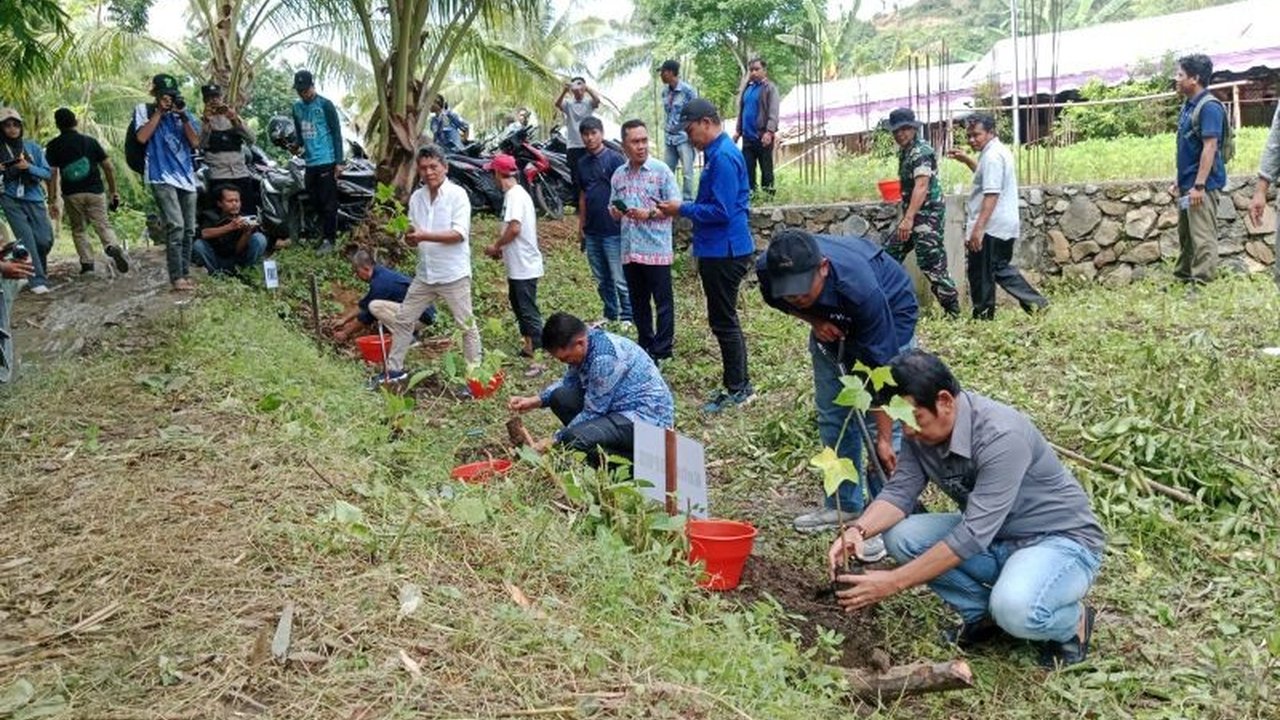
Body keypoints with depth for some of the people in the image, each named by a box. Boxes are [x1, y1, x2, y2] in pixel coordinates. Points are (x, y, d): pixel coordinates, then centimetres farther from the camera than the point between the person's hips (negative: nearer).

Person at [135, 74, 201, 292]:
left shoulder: (184, 112, 14)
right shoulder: (144, 109, 6)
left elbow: (195, 142, 5)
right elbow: (142, 137, -9)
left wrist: (183, 116, -5)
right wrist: (159, 112, -6)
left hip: (186, 177, 5)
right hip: (162, 177, -5)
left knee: (189, 230, 7)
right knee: (175, 226, -18)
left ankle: (185, 274, 15)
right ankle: (176, 277, -16)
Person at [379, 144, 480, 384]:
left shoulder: (457, 194, -10)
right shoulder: (416, 197, 7)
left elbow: (460, 234, -19)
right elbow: (413, 237, 10)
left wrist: (425, 235, -24)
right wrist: (410, 237, -14)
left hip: (454, 275, -6)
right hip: (424, 274, 6)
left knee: (467, 325, 1)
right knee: (402, 320, 12)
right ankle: (394, 369, 25)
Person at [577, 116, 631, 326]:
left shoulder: (614, 158, -7)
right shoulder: (583, 163, 12)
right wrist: (581, 224, 16)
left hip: (613, 230, -7)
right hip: (592, 231, 7)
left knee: (620, 279, -3)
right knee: (602, 279, 15)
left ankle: (627, 317, 6)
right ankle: (610, 314, 26)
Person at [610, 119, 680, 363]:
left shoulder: (661, 171, -5)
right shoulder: (618, 175, 11)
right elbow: (613, 208, 18)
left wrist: (648, 214, -18)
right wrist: (615, 212, -5)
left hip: (656, 249, -5)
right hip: (629, 250, 5)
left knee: (663, 301, 2)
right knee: (638, 302, 14)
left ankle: (662, 351, 10)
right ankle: (645, 346, 26)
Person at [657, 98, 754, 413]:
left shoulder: (723, 157, -19)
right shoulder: (717, 153, 13)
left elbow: (721, 211, -23)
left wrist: (682, 209, -14)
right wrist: (682, 209, 11)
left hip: (725, 252, -10)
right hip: (718, 250, 10)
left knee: (723, 321, -1)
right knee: (725, 320, 16)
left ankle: (737, 389, 8)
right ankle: (739, 384, 26)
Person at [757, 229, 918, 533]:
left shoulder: (860, 288, -44)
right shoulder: (767, 269, -31)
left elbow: (881, 366, -35)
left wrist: (884, 438, -32)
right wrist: (813, 320, -24)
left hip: (889, 313, -5)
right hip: (830, 318, 5)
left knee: (879, 417, -13)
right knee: (831, 414, 7)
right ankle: (845, 504, 21)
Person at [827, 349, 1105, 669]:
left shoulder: (1001, 436, -32)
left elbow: (973, 535, -34)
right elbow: (899, 491, -9)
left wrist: (894, 582, -34)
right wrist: (859, 530, -31)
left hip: (1061, 540, -7)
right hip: (994, 538, 7)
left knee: (1015, 610, -37)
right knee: (900, 535, -14)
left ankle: (1072, 621, -1)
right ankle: (982, 614, 5)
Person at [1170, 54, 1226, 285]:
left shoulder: (1209, 107, -15)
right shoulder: (1188, 105, 12)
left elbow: (1210, 147, -20)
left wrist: (1199, 185, -23)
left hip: (1202, 185, -10)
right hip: (1188, 184, 10)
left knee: (1203, 238, -7)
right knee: (1185, 235, 17)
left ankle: (1201, 284, -5)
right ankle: (1182, 278, 28)